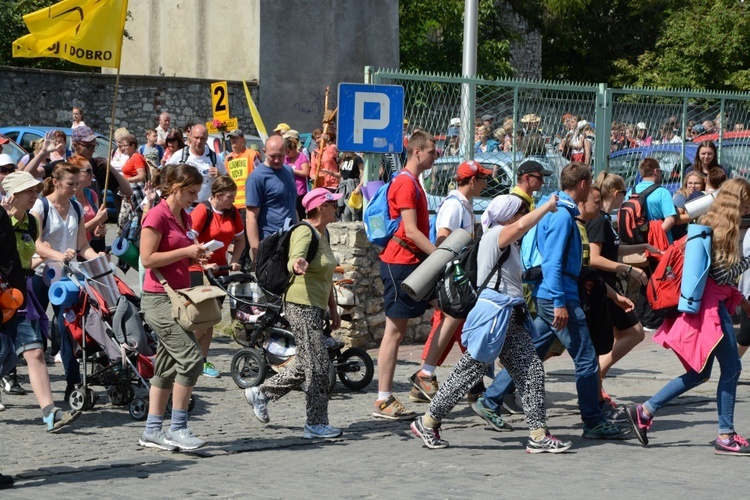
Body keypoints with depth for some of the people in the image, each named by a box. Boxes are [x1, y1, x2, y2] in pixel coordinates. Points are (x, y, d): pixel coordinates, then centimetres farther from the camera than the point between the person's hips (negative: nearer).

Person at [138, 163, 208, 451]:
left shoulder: (183, 217, 15)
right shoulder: (157, 216, -12)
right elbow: (147, 258, -18)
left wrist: (196, 257, 6)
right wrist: (186, 251, -18)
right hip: (159, 298, -9)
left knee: (168, 366, 10)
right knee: (191, 358, -14)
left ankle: (152, 430, 15)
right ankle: (177, 428, -7)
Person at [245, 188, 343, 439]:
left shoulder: (323, 234, 15)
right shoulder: (304, 232, -14)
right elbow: (295, 258, -34)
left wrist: (333, 310, 25)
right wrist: (298, 266, -58)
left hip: (317, 307, 10)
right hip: (301, 304, -10)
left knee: (305, 365, 13)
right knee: (318, 364, -8)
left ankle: (261, 393, 26)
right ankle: (316, 424, -2)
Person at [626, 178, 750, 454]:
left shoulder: (710, 224, 15)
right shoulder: (723, 229, -14)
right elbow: (723, 275, -17)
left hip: (712, 303, 10)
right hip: (711, 306, -10)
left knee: (700, 373, 12)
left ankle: (645, 411, 11)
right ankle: (726, 436, 1)